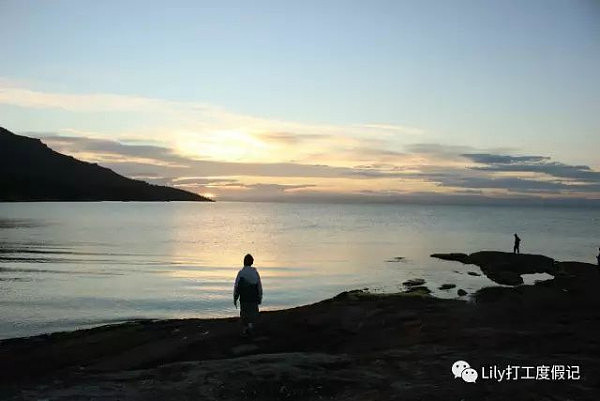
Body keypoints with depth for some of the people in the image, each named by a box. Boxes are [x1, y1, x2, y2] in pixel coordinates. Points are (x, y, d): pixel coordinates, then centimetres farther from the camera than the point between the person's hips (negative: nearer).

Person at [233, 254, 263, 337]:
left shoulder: (240, 272, -5)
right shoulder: (255, 272, -3)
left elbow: (236, 286, -5)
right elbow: (259, 286, -2)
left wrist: (235, 299, 3)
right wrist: (260, 298, 7)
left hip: (243, 298, 0)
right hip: (254, 298, 0)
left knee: (244, 314, 14)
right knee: (253, 314, 13)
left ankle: (245, 330, 18)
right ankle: (250, 325, -10)